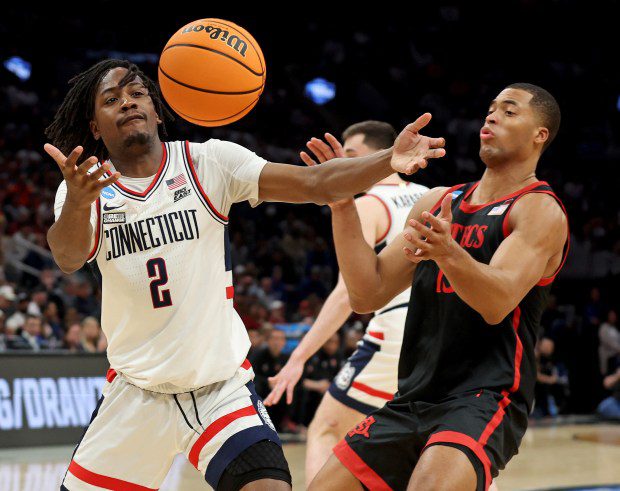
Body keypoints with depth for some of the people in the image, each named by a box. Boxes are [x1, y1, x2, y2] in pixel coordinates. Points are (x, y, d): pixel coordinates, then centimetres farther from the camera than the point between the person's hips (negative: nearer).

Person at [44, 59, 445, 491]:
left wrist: (389, 161, -33)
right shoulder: (85, 187, -3)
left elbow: (315, 183, -14)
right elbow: (67, 257, -25)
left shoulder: (207, 162, -4)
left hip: (223, 386, -2)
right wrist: (78, 202, -48)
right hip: (136, 391, 2)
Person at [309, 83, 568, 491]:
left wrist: (449, 253, -40)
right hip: (413, 400, 7)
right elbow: (368, 295, 10)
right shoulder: (438, 202, 16)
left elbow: (498, 303, -21)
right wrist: (342, 203, 1)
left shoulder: (541, 210, -4)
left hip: (484, 399, -7)